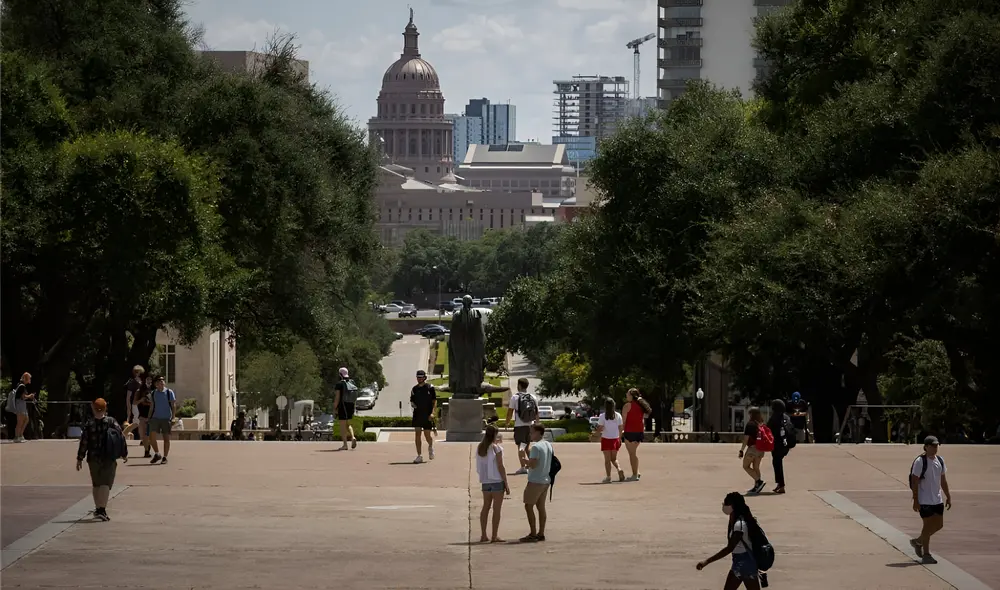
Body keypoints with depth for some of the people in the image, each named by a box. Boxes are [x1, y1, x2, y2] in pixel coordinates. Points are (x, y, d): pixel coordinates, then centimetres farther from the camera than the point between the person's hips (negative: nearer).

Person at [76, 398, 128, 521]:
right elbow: (121, 438, -3)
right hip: (109, 459, -1)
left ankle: (98, 509, 24)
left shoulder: (88, 424, -3)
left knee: (96, 484, 16)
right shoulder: (112, 422, -4)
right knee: (106, 483, -4)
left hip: (93, 459, 1)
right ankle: (102, 509, -18)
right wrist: (124, 454, 8)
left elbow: (83, 442, -4)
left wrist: (80, 459, 4)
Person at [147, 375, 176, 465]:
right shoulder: (154, 393, 11)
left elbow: (174, 406, -3)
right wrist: (149, 418, 13)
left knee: (166, 438, 0)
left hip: (166, 418, -3)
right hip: (155, 417, 3)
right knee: (151, 436, -8)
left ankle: (164, 457, 9)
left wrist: (173, 417, -11)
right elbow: (152, 407, 17)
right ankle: (157, 454, 9)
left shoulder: (169, 392, -1)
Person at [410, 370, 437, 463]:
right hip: (417, 414, 3)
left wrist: (432, 413, -14)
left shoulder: (430, 388, -2)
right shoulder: (414, 389, 9)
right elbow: (412, 401, 18)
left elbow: (435, 401, -3)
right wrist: (412, 404, -7)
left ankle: (430, 447, 36)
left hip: (427, 416, -3)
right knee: (417, 434, -8)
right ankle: (419, 456, -6)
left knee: (427, 435, 1)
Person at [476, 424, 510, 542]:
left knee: (486, 507, 12)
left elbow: (479, 467, 11)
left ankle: (483, 535, 13)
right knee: (497, 509, 0)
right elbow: (501, 467, -12)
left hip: (485, 481, 6)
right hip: (497, 480, -6)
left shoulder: (480, 448, 5)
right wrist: (506, 484, -7)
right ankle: (495, 536, 1)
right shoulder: (497, 448, -12)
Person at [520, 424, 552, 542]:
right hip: (546, 480, 9)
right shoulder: (549, 445, 10)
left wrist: (526, 461, -3)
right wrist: (529, 464, 14)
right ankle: (541, 533, 15)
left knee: (529, 506, -2)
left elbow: (533, 464, -23)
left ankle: (533, 534, -3)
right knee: (541, 506, 13)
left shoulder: (536, 446, -18)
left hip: (535, 481, -9)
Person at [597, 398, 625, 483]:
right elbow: (620, 428, 4)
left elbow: (598, 429, -13)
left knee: (607, 459, 2)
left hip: (606, 439, -3)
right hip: (615, 439, 3)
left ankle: (608, 477, -3)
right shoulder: (618, 416, 0)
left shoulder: (603, 416, -11)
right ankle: (619, 469, -10)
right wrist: (620, 439, 14)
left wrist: (601, 429, 9)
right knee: (614, 458, 15)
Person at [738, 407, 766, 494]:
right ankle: (756, 487, 9)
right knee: (756, 467, 12)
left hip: (753, 447, -7)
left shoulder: (750, 424, -12)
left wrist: (741, 450, -12)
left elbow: (746, 438, -14)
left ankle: (758, 481, -11)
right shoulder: (761, 424, 8)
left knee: (746, 466, 2)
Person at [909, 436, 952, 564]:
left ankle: (918, 541, 29)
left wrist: (948, 497, 15)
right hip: (924, 500, -7)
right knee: (928, 525, -3)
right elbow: (914, 482, -14)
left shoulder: (940, 460, 9)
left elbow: (943, 480, 17)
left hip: (937, 500, 7)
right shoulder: (920, 462, -13)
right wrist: (915, 501, -17)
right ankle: (926, 554, 8)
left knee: (939, 525, 9)